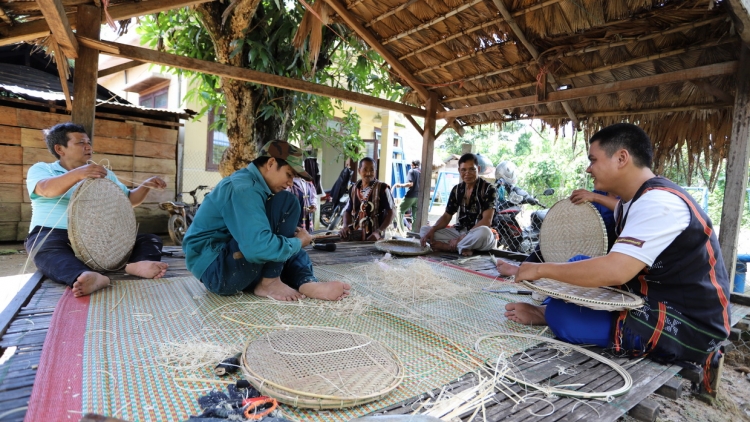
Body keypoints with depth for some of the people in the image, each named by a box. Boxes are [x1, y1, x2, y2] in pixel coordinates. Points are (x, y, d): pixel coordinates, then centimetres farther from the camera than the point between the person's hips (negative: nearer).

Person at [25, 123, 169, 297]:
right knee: (45, 247, -39)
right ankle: (88, 277, -66)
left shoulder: (104, 173, 21)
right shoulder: (41, 169, 8)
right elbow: (46, 189, -17)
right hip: (54, 234, -4)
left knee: (150, 239, -17)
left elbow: (129, 200, 18)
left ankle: (136, 264, -49)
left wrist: (146, 186, -3)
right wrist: (78, 174, -36)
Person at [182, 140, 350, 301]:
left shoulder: (251, 184, 11)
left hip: (235, 266, 10)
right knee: (286, 203, -17)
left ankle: (306, 282, -14)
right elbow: (259, 247, -32)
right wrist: (299, 241, -15)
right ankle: (269, 282, -14)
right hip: (215, 269, -10)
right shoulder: (243, 188, -19)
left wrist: (293, 235, 0)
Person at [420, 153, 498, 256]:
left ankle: (444, 245, -23)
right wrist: (432, 230, -14)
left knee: (484, 232, -42)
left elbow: (486, 221, -20)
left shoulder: (488, 189, -11)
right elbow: (446, 216, 7)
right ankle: (463, 248, -23)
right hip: (460, 231, 6)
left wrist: (461, 238, -27)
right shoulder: (457, 189, 6)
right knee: (424, 231, -9)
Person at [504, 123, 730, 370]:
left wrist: (543, 269, -23)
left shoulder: (659, 202, -23)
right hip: (657, 304, 9)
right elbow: (619, 267, 9)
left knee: (563, 317, -23)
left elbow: (615, 271, -34)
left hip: (688, 325, -9)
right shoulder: (630, 202, 7)